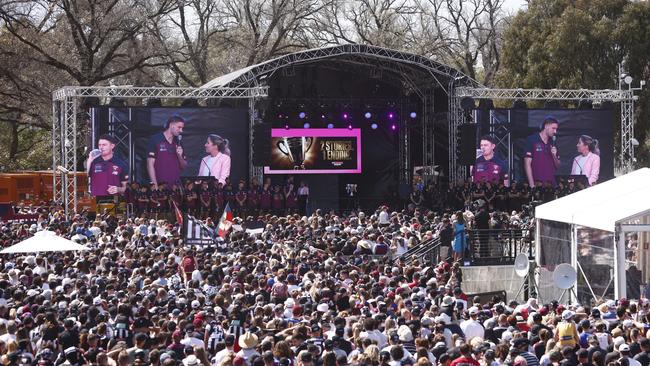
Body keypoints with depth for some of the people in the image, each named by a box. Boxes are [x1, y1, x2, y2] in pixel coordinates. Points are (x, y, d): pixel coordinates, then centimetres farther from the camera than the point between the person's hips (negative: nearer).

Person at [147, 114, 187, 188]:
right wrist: (155, 185, -13)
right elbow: (150, 164, -7)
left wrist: (180, 156, -3)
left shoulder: (178, 143, 13)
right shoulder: (155, 140, -2)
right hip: (161, 184, -5)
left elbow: (184, 166, 18)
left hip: (176, 185, 5)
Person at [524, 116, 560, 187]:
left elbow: (557, 166, 18)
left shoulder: (552, 143, 14)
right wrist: (532, 185, -14)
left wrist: (554, 156, -3)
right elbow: (527, 164, -8)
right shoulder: (531, 140, -3)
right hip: (537, 183, -5)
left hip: (551, 184, 5)